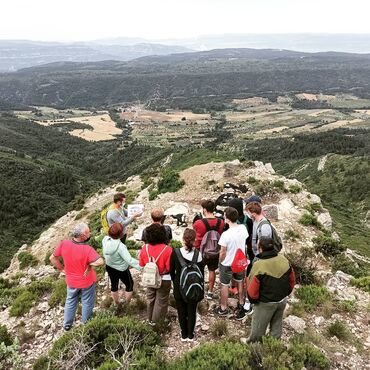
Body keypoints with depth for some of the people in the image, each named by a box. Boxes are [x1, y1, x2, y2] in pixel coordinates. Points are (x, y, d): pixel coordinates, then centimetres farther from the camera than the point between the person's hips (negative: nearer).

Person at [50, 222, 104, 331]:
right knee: (87, 302, 23)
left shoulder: (64, 244, -21)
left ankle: (67, 324, 44)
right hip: (87, 281, -3)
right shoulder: (87, 249, -33)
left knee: (70, 301, 27)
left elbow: (52, 258, -8)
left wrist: (62, 269, 3)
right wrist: (89, 264, -24)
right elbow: (101, 262, -43)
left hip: (71, 281, 4)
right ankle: (86, 323, 44)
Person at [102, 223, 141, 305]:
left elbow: (105, 254, -3)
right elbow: (129, 260, -38)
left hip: (109, 267, 6)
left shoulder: (105, 239, -21)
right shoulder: (120, 246, -38)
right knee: (129, 284, 21)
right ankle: (127, 302, 37)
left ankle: (116, 302, 49)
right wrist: (141, 266, -35)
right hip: (121, 269, -6)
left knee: (114, 284, 28)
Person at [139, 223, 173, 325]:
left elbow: (141, 264, -4)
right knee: (161, 301, 18)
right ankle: (157, 321, 33)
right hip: (163, 279, -4)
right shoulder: (167, 250, -28)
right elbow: (169, 268, -22)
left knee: (150, 299, 26)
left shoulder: (144, 248, -16)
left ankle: (150, 319, 44)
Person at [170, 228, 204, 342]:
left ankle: (184, 335, 32)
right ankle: (190, 335, 31)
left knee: (181, 311, 18)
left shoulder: (175, 253, -16)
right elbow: (201, 273, -8)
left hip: (179, 288, 0)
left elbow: (172, 271, -4)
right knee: (192, 311, 18)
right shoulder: (198, 254, -17)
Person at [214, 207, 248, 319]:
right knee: (240, 282, 25)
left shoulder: (226, 234, -30)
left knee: (224, 285, 15)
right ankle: (241, 304, 43)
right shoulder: (243, 228, -15)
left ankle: (223, 308, 31)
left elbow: (223, 252, -20)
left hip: (227, 264, -5)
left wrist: (220, 262, -1)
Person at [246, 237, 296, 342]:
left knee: (258, 327, 14)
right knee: (277, 325, 24)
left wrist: (253, 300, -1)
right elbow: (292, 280, 4)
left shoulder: (258, 265, -27)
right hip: (282, 300, 5)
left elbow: (252, 289, -20)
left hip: (265, 303, -5)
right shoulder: (284, 260, -9)